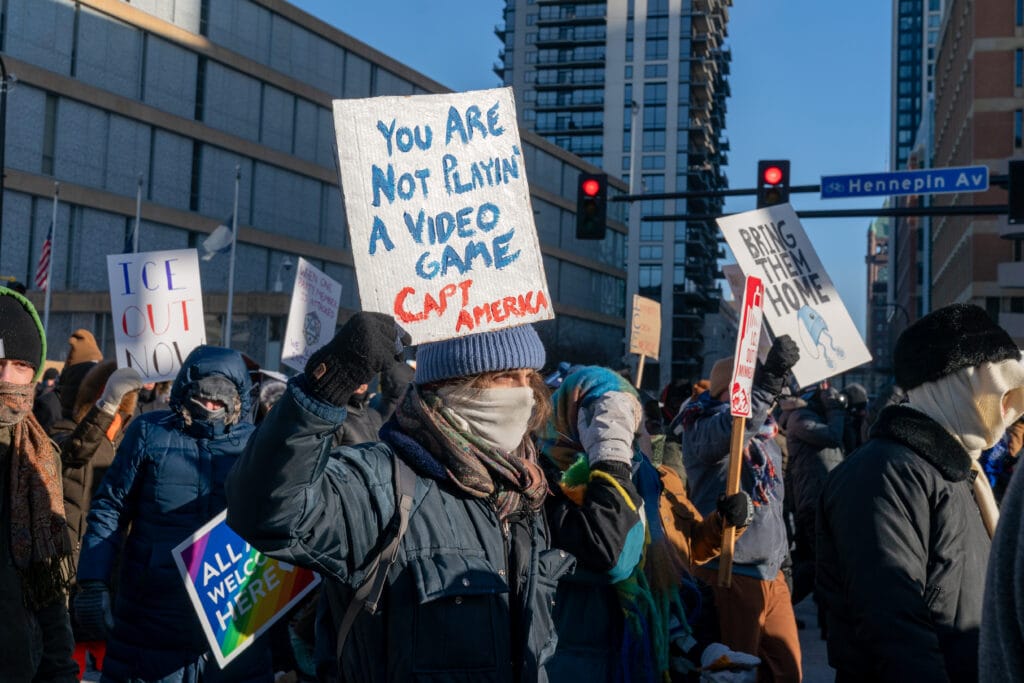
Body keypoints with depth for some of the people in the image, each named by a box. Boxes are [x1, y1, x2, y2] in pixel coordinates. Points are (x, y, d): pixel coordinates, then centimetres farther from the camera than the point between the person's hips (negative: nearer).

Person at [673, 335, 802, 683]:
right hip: (730, 575, -8)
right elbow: (732, 426, -35)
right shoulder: (702, 432, -10)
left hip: (772, 576, 8)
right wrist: (771, 377, -44)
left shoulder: (766, 441, 17)